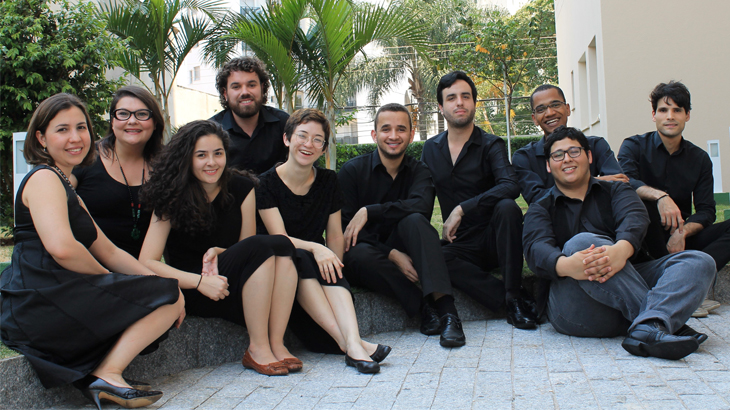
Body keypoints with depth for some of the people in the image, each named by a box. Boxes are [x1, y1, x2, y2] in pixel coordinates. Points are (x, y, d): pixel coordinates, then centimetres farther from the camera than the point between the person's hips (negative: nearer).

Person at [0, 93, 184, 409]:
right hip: (40, 303, -10)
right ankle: (108, 375, -10)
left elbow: (108, 251, 21)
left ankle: (91, 372, 1)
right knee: (168, 298, -9)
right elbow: (61, 247, -25)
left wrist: (156, 282, 8)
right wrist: (108, 277, -7)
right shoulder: (44, 178, -7)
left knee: (166, 293, 13)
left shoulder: (65, 187, 26)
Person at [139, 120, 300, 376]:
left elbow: (246, 250, 4)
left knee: (282, 245, -26)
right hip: (191, 291, -4)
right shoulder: (173, 199, -7)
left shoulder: (242, 188, 1)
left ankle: (277, 344, -27)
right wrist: (201, 281, -26)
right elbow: (146, 264, -13)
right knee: (262, 246, -29)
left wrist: (219, 252, -18)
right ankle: (257, 349, -23)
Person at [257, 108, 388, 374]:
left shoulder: (328, 181, 6)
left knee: (331, 269, -31)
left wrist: (334, 269, -10)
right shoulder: (267, 182, -7)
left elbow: (336, 236, 5)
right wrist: (315, 249, -32)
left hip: (317, 263, 3)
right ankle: (346, 342, -45)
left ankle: (353, 340, -48)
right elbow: (279, 237, -15)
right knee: (299, 259, -35)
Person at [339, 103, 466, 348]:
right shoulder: (352, 171, -3)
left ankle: (446, 309, -39)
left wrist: (369, 212, -27)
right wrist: (392, 255, -22)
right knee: (359, 254, -36)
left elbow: (422, 205, -21)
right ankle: (424, 307, -27)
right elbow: (344, 229, -11)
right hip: (371, 258, -1)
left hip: (402, 252, 2)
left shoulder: (419, 171, 3)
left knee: (414, 220, -29)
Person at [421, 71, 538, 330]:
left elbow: (510, 186, -23)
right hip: (461, 246, 2)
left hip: (493, 240, -2)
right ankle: (507, 301, -22)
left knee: (507, 207, -34)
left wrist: (461, 209, -28)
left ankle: (515, 298, -23)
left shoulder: (490, 145, -3)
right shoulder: (431, 149, 10)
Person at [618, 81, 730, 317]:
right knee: (642, 200, -33)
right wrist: (660, 196, -40)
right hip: (647, 236, -3)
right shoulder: (634, 146, 0)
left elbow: (706, 211, 0)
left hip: (681, 237, 3)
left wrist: (682, 232, -21)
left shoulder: (699, 158, 9)